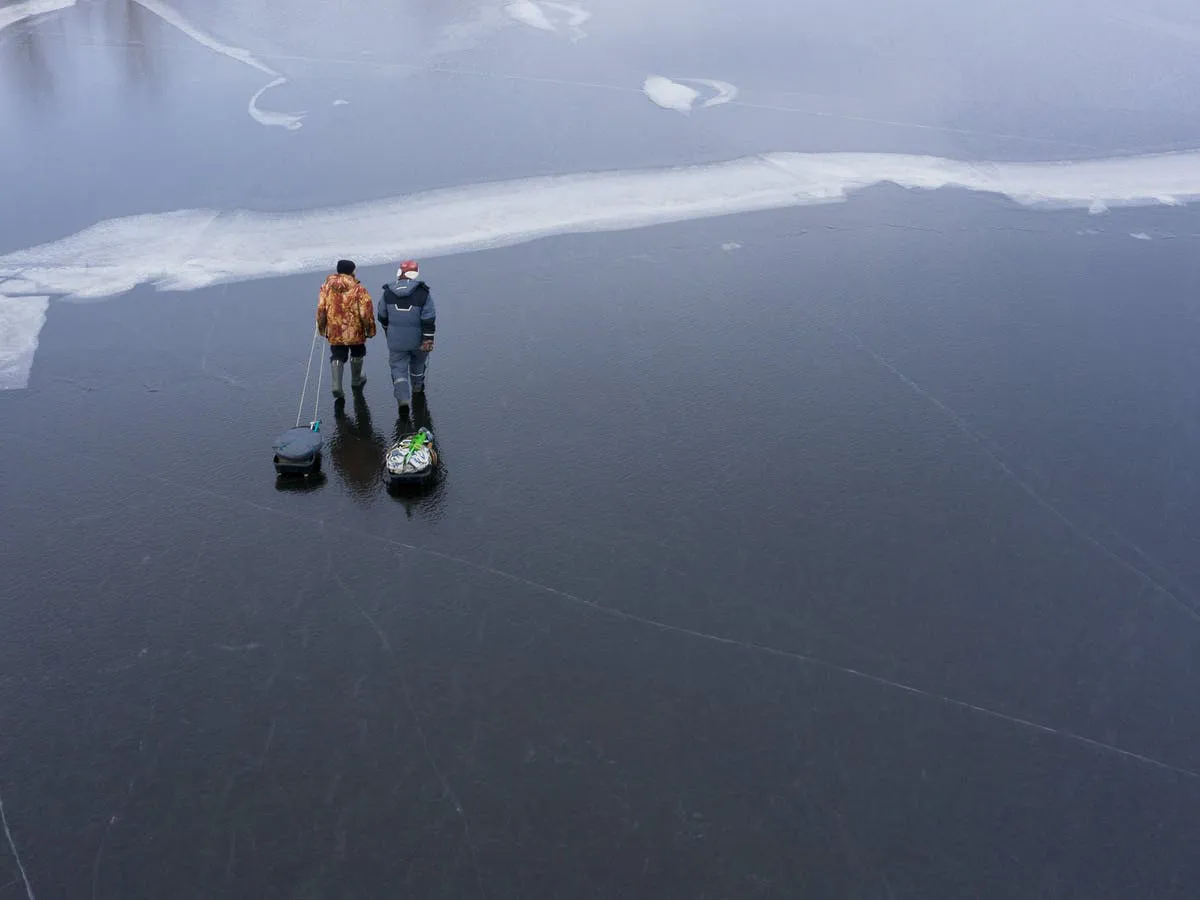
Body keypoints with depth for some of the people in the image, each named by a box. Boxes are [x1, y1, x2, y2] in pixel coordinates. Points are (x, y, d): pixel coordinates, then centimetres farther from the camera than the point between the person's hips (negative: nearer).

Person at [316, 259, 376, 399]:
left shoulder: (327, 287, -2)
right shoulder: (358, 289, -12)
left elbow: (321, 309, 1)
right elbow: (366, 311, -12)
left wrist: (321, 327, 14)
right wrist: (370, 329, 1)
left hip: (334, 331, 2)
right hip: (355, 330, -2)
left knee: (337, 357, 10)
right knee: (357, 355, 22)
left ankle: (337, 385, -8)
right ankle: (356, 381, 38)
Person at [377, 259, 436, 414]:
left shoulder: (388, 292, -5)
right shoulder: (423, 293, -13)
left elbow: (382, 316, 7)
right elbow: (429, 319, -16)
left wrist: (388, 331, 24)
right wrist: (428, 340, -12)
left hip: (396, 340, 0)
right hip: (418, 339, 0)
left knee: (398, 369, 6)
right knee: (418, 364, 25)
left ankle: (403, 400, -10)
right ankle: (417, 388, 47)